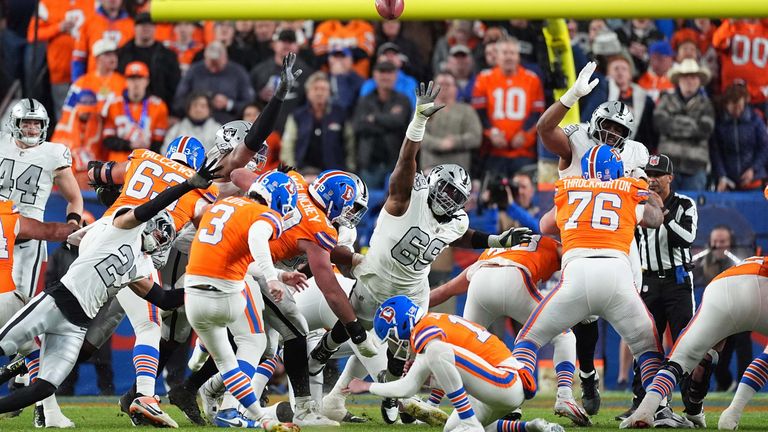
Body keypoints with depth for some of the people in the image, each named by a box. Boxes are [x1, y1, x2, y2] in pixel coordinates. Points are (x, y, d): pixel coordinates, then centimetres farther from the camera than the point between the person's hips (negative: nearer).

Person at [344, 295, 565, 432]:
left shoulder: (425, 332, -11)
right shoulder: (437, 322, 16)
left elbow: (408, 388, -9)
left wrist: (367, 387, 3)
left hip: (507, 385, -10)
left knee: (438, 352, -24)